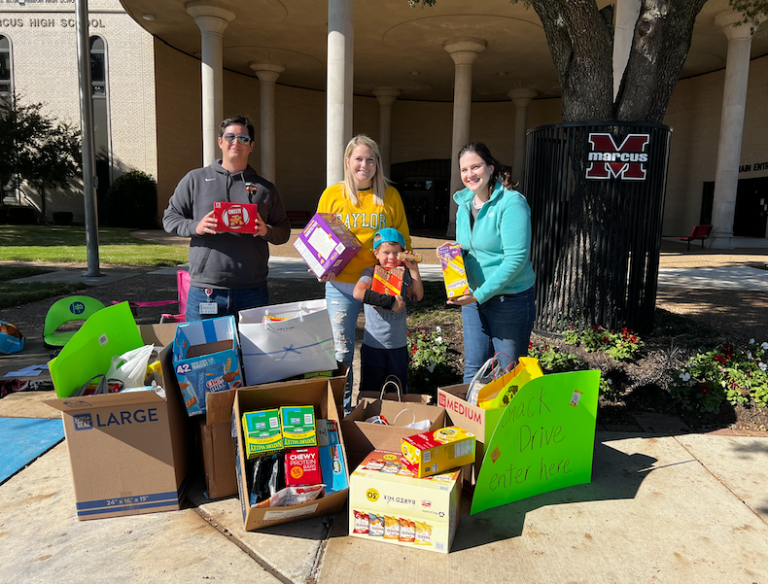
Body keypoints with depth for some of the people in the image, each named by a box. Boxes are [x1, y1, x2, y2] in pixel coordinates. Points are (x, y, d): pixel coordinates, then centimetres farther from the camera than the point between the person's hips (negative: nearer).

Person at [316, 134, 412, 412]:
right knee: (342, 351, 6)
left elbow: (403, 240, 10)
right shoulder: (331, 195, 4)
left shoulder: (390, 196, 5)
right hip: (340, 285, 0)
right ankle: (343, 409, 24)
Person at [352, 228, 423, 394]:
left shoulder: (403, 274, 4)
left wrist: (414, 270, -10)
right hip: (373, 344, -3)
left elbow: (418, 296, -3)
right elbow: (357, 293, -27)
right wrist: (390, 302, -28)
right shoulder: (371, 273, -8)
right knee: (370, 389, 8)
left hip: (398, 345, 3)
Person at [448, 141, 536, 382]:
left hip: (510, 299, -6)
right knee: (473, 368, 13)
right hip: (472, 297, 6)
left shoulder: (511, 203, -15)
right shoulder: (464, 204, 8)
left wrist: (480, 295, -21)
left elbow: (516, 258, -21)